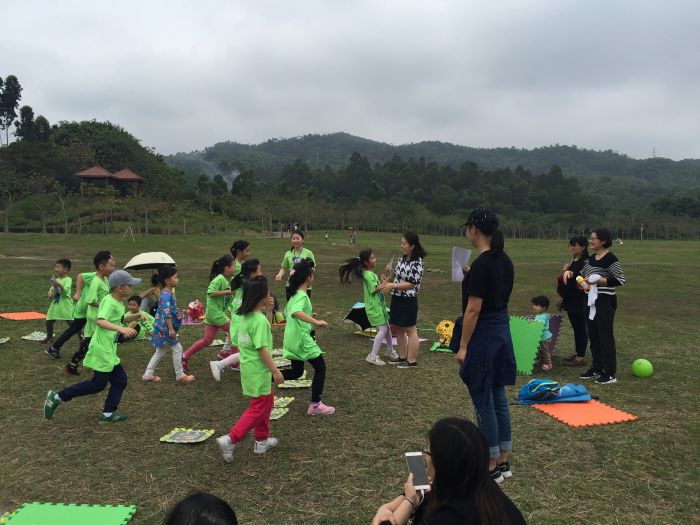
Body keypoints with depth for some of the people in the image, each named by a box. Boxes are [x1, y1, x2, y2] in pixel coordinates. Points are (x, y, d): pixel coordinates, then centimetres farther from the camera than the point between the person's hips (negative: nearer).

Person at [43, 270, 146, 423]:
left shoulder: (119, 302, 11)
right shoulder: (109, 301, -18)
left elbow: (122, 319, 27)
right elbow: (101, 321, -33)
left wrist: (137, 315, 13)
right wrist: (121, 329, -44)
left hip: (109, 350, 10)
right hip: (101, 349, -10)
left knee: (120, 380, 9)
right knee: (98, 384, -4)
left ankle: (108, 414, 16)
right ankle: (57, 397, 6)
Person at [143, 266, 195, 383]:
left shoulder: (169, 292, 9)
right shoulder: (166, 294, -21)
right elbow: (166, 313, -27)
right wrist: (171, 329, -27)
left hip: (162, 329, 10)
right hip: (165, 328, -10)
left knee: (160, 352, 17)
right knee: (177, 348, 0)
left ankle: (148, 375, 23)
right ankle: (180, 375, 11)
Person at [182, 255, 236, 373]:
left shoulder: (228, 280, 10)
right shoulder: (219, 279, -18)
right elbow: (211, 292, -26)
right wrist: (227, 291, -23)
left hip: (218, 312, 9)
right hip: (215, 312, -9)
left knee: (207, 340, 12)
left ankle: (185, 356, 19)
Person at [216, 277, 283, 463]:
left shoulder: (246, 316, 4)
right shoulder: (260, 320, -23)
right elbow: (262, 349, -23)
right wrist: (275, 371, -20)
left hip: (249, 367, 9)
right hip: (258, 371, -9)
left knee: (267, 402, 21)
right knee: (258, 409, 1)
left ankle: (262, 440, 31)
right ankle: (230, 439, -4)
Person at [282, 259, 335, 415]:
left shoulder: (294, 294, 11)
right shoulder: (302, 296, -18)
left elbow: (287, 312, 24)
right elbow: (296, 312, -38)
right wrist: (316, 322, -41)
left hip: (292, 340, 9)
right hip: (302, 338, -9)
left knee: (297, 372, 20)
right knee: (320, 367, 3)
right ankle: (315, 405, 7)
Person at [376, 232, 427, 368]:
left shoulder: (417, 262, -18)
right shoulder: (402, 258, 6)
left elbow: (411, 284, -19)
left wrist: (392, 285, -21)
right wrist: (387, 282, 0)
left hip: (408, 301, -8)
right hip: (397, 299, 8)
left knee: (410, 330, 2)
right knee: (398, 328, 15)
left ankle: (412, 361, 12)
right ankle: (402, 357, 28)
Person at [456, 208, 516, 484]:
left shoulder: (481, 264, -20)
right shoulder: (505, 261, 7)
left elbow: (474, 309, -20)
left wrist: (463, 347, -15)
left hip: (483, 336, -9)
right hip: (503, 331, 9)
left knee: (483, 402, 2)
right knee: (498, 398, 16)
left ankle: (492, 468, 14)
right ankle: (503, 462, 26)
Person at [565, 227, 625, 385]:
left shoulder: (610, 258, -13)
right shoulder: (590, 259, 11)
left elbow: (620, 280, -15)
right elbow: (583, 274, 21)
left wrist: (599, 281, -19)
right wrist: (571, 273, 3)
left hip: (605, 302, -8)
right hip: (591, 301, 8)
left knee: (605, 336, -4)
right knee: (593, 336, 13)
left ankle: (610, 373, 4)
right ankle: (597, 368, 25)